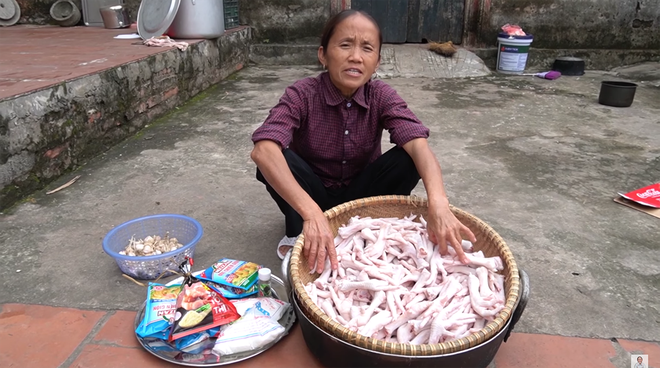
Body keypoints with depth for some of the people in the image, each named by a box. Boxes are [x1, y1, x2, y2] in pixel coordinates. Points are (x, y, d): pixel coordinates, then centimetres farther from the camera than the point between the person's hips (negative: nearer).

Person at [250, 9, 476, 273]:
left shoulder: (382, 96, -15)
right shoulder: (301, 95, -22)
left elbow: (418, 145, -32)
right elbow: (262, 150, -39)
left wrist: (438, 203, -52)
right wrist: (312, 214, -53)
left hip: (360, 195, 2)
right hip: (312, 195, -1)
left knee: (408, 159, -24)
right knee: (276, 159, -31)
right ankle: (298, 233, -9)